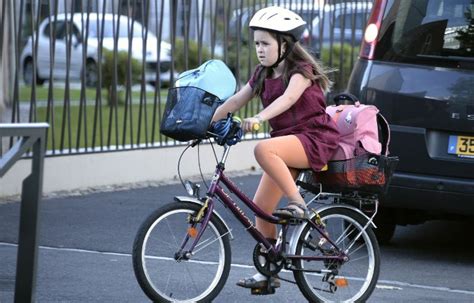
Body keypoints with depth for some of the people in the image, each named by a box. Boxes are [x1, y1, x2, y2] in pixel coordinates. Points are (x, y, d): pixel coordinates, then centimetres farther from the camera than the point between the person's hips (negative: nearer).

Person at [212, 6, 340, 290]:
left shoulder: (301, 70, -11)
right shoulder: (263, 75, 11)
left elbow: (288, 98, -30)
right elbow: (236, 100, 6)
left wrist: (259, 118, -46)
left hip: (315, 139, -8)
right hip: (287, 142, 8)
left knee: (264, 149, -36)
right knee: (261, 207, -1)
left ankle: (298, 203, -26)